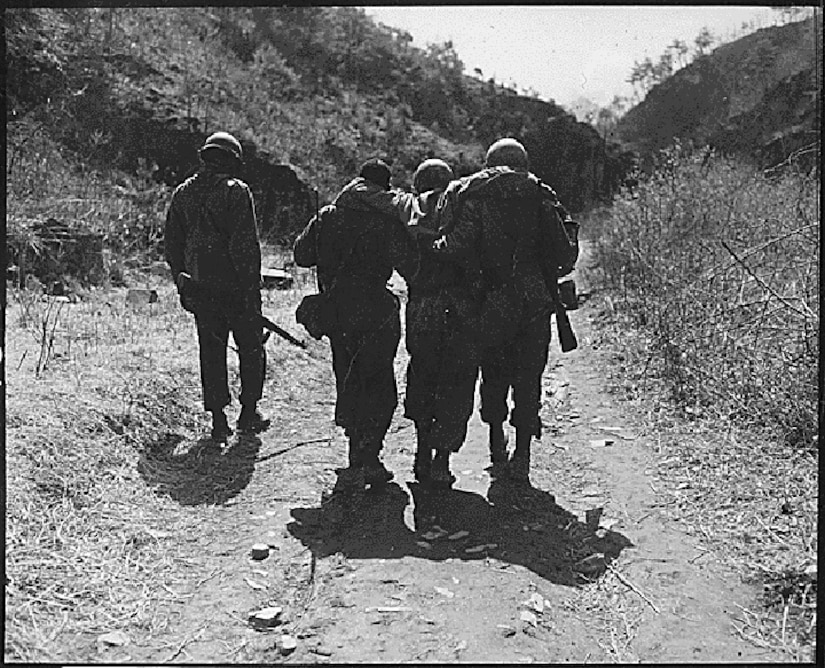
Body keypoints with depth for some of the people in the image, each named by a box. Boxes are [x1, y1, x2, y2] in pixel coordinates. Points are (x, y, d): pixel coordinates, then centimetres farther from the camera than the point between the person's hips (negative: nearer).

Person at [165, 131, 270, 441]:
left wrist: (182, 286, 19)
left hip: (199, 287, 5)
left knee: (211, 351, 9)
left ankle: (218, 419, 10)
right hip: (234, 285, -5)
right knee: (251, 348, 10)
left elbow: (172, 243, 13)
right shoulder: (236, 191, -9)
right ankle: (249, 412, 15)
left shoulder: (182, 192, 9)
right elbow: (246, 244, -15)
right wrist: (252, 287, -11)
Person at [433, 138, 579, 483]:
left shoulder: (475, 196, 3)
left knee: (494, 376, 15)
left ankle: (497, 453, 16)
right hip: (536, 302, 1)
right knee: (528, 378, 9)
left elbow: (457, 247, -13)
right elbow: (565, 255, 1)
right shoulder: (541, 196, 5)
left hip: (492, 303, 0)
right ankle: (521, 457, 10)